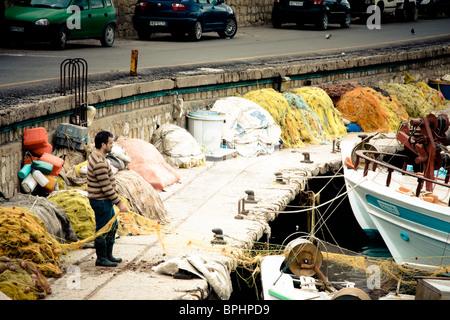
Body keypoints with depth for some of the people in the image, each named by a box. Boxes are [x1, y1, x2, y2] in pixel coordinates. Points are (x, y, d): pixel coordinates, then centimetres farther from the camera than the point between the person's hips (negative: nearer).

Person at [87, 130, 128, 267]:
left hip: (105, 200, 11)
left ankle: (108, 255, 29)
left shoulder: (95, 156, 8)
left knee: (112, 226, 19)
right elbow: (106, 188, -25)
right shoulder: (99, 163, -26)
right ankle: (101, 259, 13)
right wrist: (119, 203, -19)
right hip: (101, 201, -11)